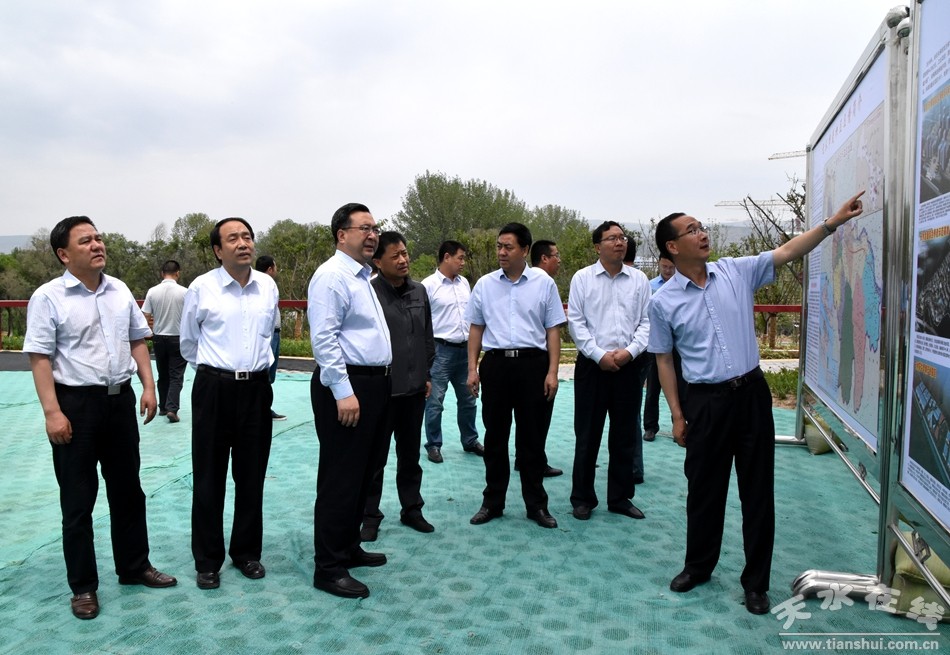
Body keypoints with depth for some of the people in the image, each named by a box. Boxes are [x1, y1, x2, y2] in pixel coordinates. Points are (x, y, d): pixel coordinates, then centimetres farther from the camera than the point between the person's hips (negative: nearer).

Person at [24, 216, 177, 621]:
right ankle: (83, 586, 21)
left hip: (121, 399, 5)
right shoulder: (48, 298, -9)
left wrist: (148, 387, 5)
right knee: (77, 499, 6)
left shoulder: (120, 291, 7)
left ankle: (134, 567, 31)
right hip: (76, 404, -5)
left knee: (127, 490, 15)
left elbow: (137, 341, 12)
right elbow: (40, 358, -12)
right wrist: (52, 412, -17)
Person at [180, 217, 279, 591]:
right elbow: (188, 343, 9)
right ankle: (207, 561, 21)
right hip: (213, 389, -3)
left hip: (257, 389, 3)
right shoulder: (201, 288, -5)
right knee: (209, 479, 6)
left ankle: (247, 552, 28)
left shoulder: (269, 287, 4)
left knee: (252, 477, 11)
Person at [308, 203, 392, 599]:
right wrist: (344, 392, -24)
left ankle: (348, 548, 32)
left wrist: (376, 385, 16)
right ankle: (329, 568, 9)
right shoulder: (332, 276, -12)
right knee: (341, 478, -3)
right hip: (346, 386, -10)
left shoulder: (363, 277, 18)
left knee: (363, 474, 18)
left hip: (374, 384, 10)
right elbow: (323, 338, -20)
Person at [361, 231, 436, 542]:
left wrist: (426, 374, 15)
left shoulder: (419, 292, 7)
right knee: (375, 457, 6)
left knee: (410, 455, 17)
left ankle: (412, 509, 31)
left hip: (414, 388, 5)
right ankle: (370, 517, 20)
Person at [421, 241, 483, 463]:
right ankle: (433, 445, 15)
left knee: (467, 399, 15)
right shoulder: (429, 285, -9)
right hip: (441, 350, -6)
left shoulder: (464, 283, 10)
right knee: (435, 401, 1)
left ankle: (470, 441, 29)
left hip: (465, 349, 6)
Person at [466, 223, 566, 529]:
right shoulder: (484, 284, 6)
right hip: (495, 363, 2)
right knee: (495, 436, 10)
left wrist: (552, 372, -5)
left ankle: (536, 504, 20)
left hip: (532, 363, -1)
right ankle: (492, 502, 23)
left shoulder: (544, 283, 1)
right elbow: (476, 329, 11)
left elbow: (553, 330, 1)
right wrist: (472, 369, 5)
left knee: (532, 437, 7)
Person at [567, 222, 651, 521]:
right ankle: (582, 498, 18)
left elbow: (647, 322, 4)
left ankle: (620, 497, 25)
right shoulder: (582, 278, -1)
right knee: (587, 435, 5)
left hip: (628, 365, 3)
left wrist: (630, 351, -11)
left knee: (625, 436, 11)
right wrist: (599, 355, -11)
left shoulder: (639, 279, 5)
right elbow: (575, 321, -4)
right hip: (592, 365, -2)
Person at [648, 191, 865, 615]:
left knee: (757, 489, 8)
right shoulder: (663, 301, -3)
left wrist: (833, 221, -13)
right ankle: (698, 566, 32)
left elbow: (787, 252, -1)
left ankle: (756, 582, 22)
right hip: (706, 401, -1)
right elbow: (664, 360, 2)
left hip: (752, 393, 2)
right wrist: (677, 415, 0)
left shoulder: (736, 271, 2)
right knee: (704, 489, 11)